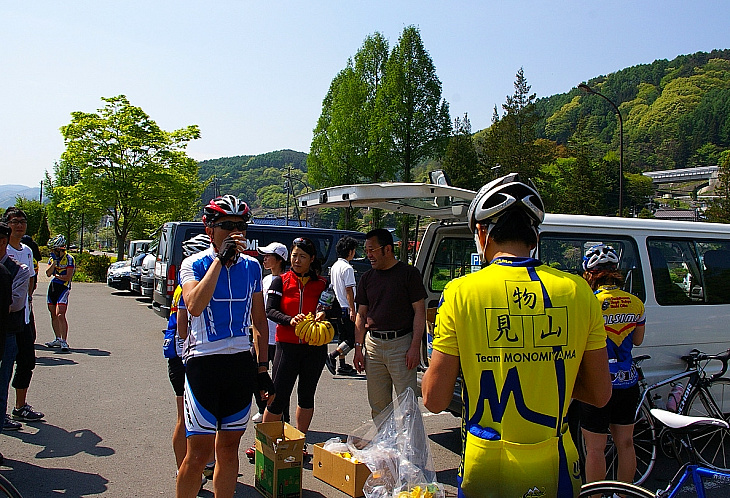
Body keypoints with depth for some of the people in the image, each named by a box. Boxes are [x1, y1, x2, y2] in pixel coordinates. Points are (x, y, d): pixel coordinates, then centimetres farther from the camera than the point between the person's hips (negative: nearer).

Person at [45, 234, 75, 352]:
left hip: (63, 288, -7)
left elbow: (68, 277, -14)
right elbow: (48, 273, -1)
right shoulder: (52, 258, 12)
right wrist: (54, 262, -10)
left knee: (60, 315, -17)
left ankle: (64, 341, -15)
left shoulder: (69, 259, -9)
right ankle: (58, 339, 23)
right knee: (53, 315, 12)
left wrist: (57, 276, -3)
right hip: (52, 287, 7)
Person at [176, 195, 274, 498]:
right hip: (204, 362, -4)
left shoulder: (251, 266, 9)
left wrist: (263, 367, 11)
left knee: (229, 447, 13)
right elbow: (194, 306, -25)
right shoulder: (194, 264, -4)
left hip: (242, 363, 4)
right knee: (199, 453, -1)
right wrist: (220, 259, -21)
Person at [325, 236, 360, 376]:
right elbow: (349, 290, -18)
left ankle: (343, 366, 15)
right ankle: (332, 356, -11)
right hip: (347, 308, -9)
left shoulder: (334, 266, 13)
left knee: (344, 337, 13)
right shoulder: (347, 268, -15)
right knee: (353, 338, -4)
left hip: (338, 307, 9)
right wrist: (352, 310, -17)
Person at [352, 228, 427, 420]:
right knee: (378, 405, 11)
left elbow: (419, 312, -4)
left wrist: (415, 347, -12)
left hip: (401, 343, -5)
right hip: (373, 344, 5)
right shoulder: (367, 277, 13)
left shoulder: (409, 273, -2)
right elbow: (361, 314, 15)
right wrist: (358, 348, 8)